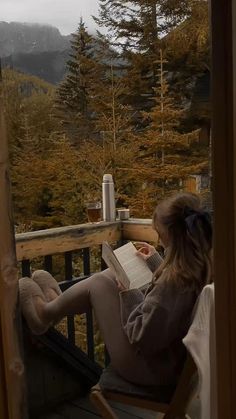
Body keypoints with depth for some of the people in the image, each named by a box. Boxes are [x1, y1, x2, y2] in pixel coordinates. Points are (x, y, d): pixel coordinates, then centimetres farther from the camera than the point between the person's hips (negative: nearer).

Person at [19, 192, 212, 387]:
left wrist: (129, 295, -14)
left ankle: (46, 313, 28)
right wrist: (156, 262, 15)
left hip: (149, 370, -7)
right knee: (110, 276, 12)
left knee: (98, 283, 2)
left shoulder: (174, 281, -35)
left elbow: (142, 338, -26)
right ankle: (56, 303, 34)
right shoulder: (203, 266, -10)